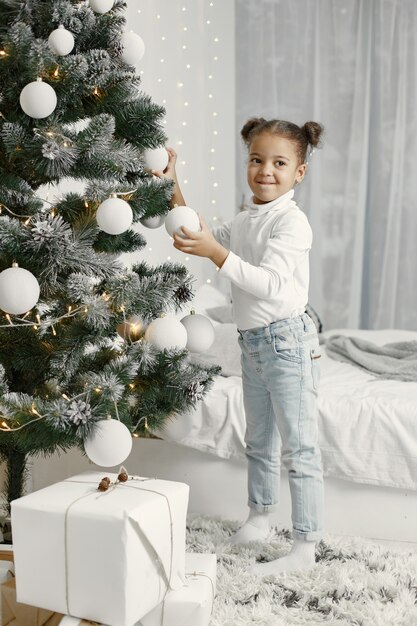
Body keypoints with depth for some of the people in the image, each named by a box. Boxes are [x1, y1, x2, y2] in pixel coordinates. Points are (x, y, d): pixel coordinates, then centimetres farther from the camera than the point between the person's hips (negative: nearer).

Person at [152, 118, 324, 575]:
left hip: (287, 338, -9)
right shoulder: (244, 220, 11)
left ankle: (305, 548, 4)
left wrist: (215, 251, -36)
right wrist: (174, 191, 14)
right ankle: (259, 519, 36)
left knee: (298, 447, -3)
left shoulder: (292, 221, -16)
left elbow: (269, 283, -27)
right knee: (259, 440, 20)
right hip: (252, 340, 9)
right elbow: (205, 240, 23)